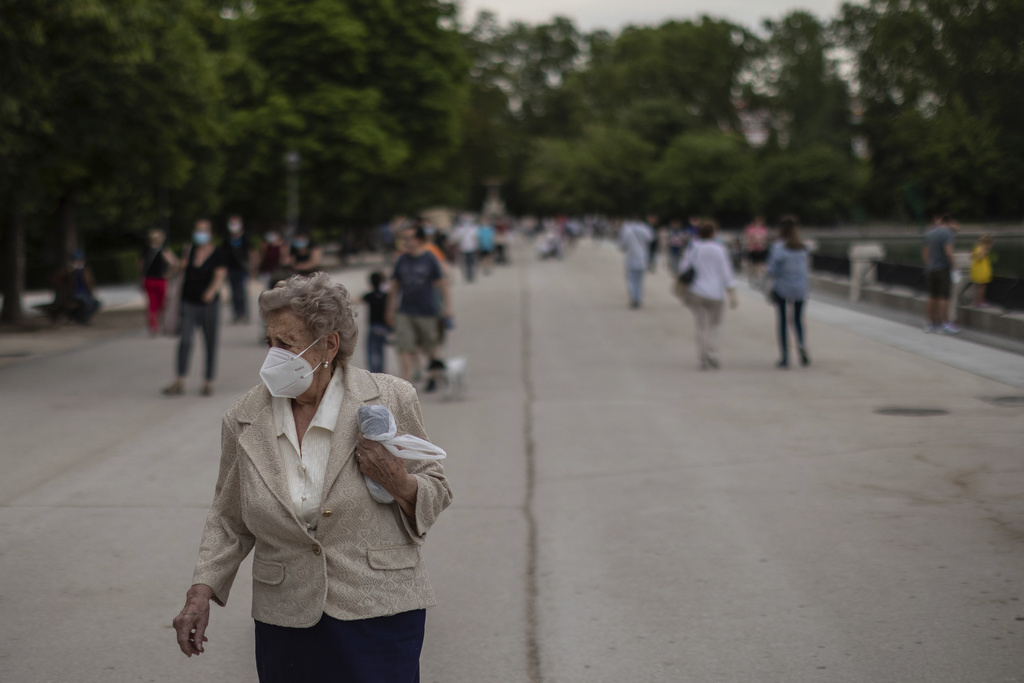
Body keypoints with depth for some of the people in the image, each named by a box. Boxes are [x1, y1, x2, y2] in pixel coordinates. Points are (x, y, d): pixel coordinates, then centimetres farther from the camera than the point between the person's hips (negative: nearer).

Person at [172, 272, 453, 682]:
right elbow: (229, 521, 12)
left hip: (380, 616, -2)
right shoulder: (243, 421, 2)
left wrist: (397, 482, -16)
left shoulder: (389, 400, -5)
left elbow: (435, 493, 4)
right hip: (287, 623, 2)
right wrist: (201, 593, 1)